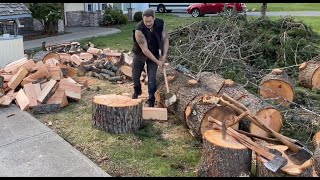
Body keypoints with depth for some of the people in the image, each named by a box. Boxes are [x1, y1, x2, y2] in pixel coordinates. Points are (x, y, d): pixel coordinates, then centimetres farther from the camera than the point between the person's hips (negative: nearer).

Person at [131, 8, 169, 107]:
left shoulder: (161, 24, -20)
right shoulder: (139, 30, -32)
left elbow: (165, 39, -5)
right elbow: (145, 50, -30)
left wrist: (164, 55, -14)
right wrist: (157, 62, -26)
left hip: (154, 54, 1)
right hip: (140, 53, -1)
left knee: (152, 78, -7)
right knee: (135, 75, 12)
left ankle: (151, 101, 6)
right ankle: (137, 91, 45)